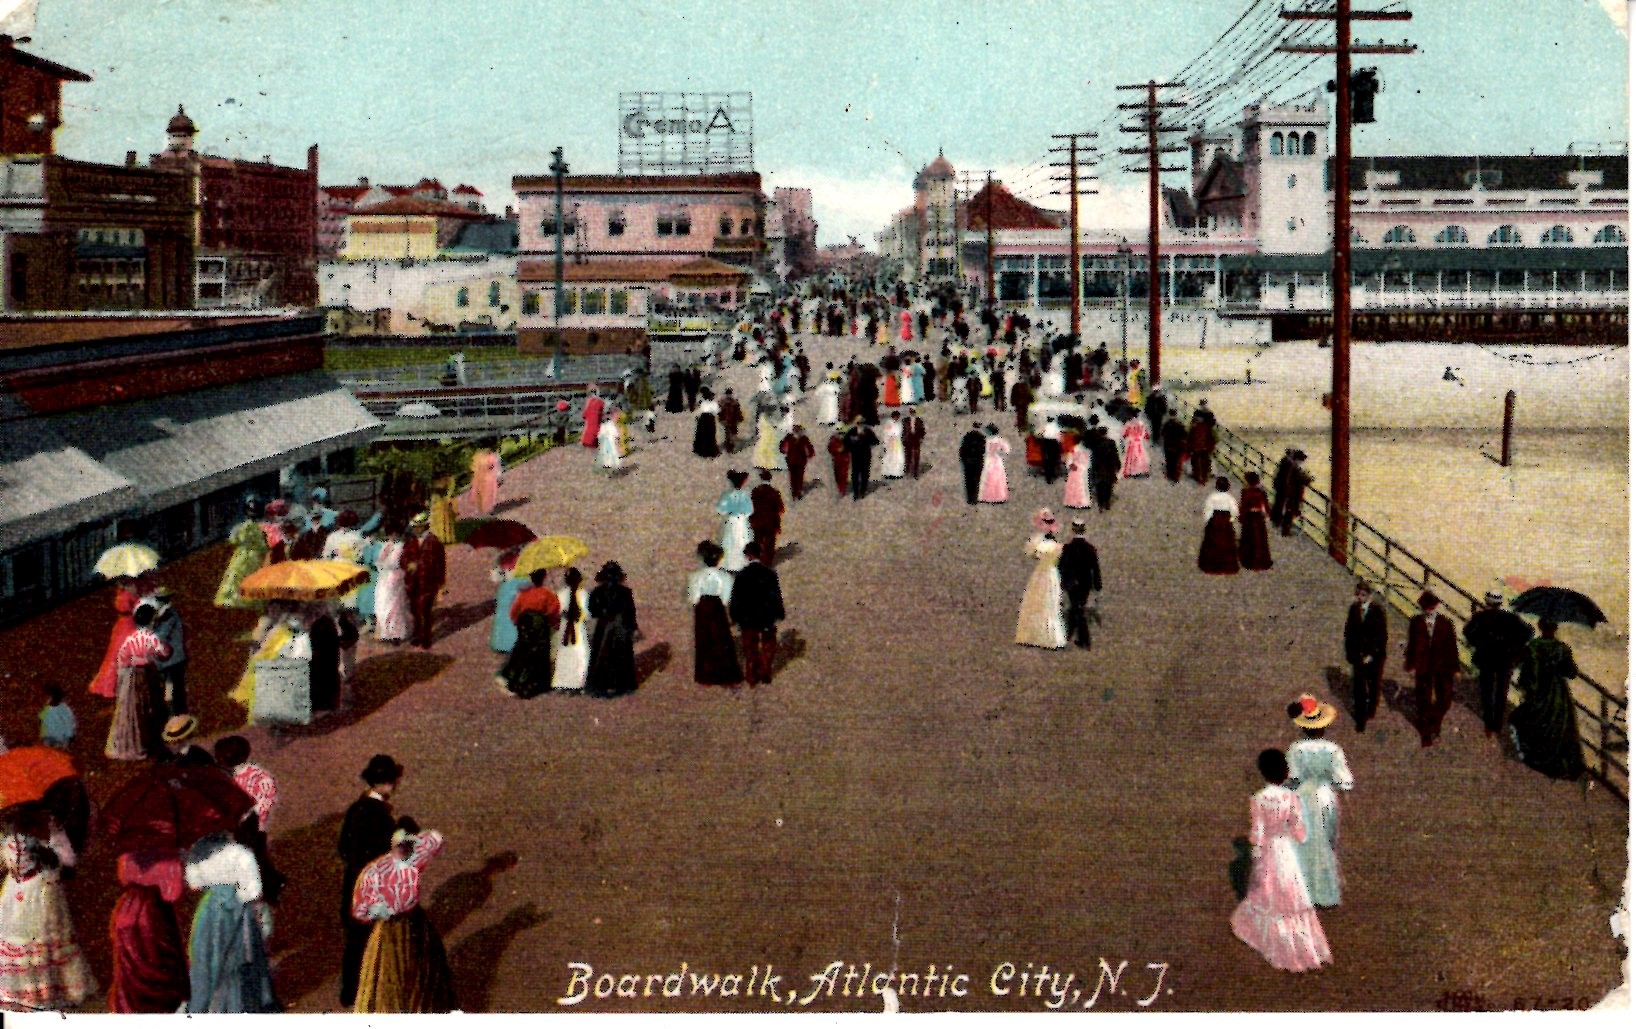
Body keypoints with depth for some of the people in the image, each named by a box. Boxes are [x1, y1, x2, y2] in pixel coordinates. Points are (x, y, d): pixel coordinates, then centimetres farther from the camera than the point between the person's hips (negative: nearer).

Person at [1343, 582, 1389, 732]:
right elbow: (1349, 631, 3)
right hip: (1358, 654, 2)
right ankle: (1360, 718, 6)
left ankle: (1371, 708, 42)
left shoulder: (1378, 610, -14)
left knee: (1373, 684, 18)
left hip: (1374, 654, -2)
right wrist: (1350, 653, -1)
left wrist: (1372, 655, -15)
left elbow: (1381, 635, -13)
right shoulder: (1354, 609, -4)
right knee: (1359, 687, -2)